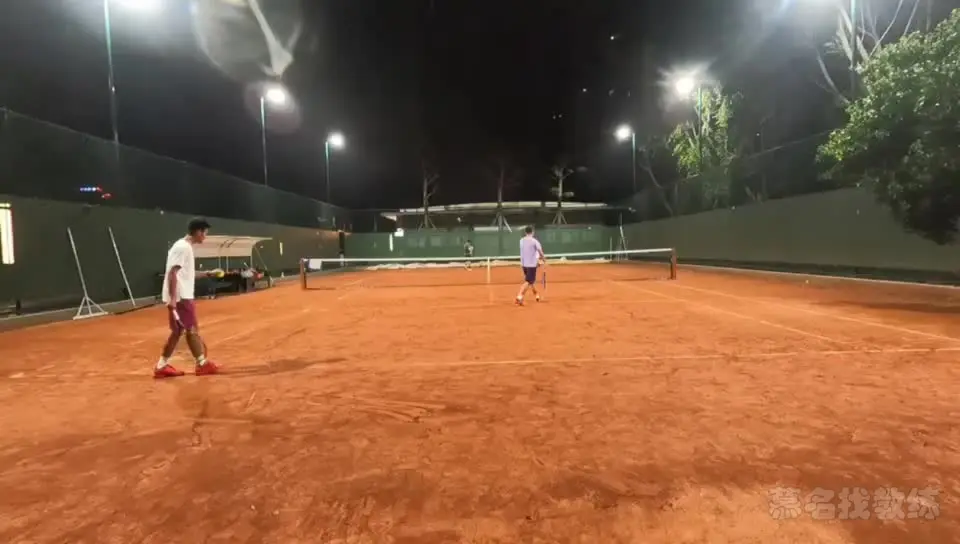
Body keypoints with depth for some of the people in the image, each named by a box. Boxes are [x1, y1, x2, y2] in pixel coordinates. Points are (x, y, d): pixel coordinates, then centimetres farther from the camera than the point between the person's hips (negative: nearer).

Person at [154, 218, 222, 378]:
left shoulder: (186, 247, 15)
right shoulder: (182, 247, -15)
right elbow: (172, 273, -22)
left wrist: (207, 274, 25)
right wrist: (173, 298, -26)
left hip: (182, 296, 10)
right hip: (180, 297, -10)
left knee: (177, 331, 12)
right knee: (192, 329, -1)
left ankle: (162, 366, 16)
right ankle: (202, 364, 9)